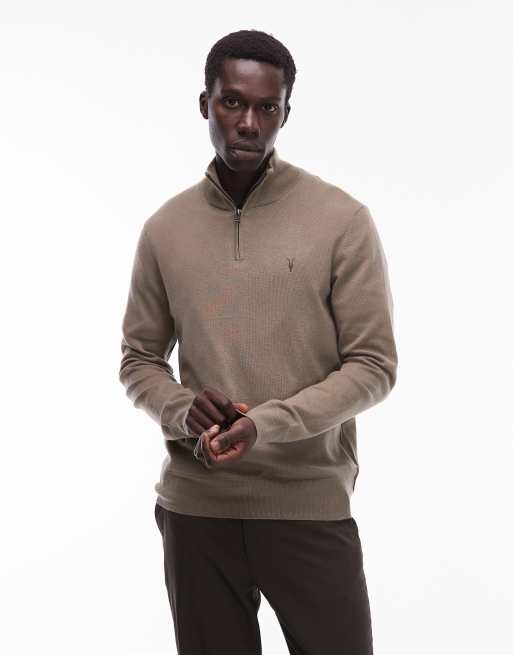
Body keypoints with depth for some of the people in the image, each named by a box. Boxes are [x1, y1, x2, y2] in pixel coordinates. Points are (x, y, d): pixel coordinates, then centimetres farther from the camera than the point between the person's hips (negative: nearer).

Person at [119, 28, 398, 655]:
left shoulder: (343, 219, -4)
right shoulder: (164, 229, 6)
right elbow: (138, 360, 11)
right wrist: (182, 411, -10)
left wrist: (266, 425, -19)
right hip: (193, 507, 3)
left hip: (310, 504, -2)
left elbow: (374, 366, -6)